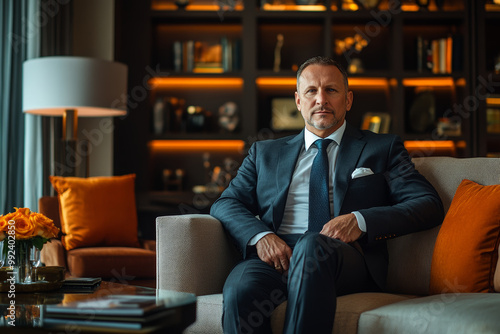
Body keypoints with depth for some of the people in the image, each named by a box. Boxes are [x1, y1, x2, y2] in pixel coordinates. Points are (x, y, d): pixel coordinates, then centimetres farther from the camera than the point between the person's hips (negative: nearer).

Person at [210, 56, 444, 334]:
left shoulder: (383, 149, 19)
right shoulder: (265, 153, 26)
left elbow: (429, 205, 7)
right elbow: (225, 204, 16)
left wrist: (360, 220, -11)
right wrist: (260, 235, -8)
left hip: (347, 258, -1)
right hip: (277, 256, 2)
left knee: (313, 246, -38)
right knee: (241, 288, -35)